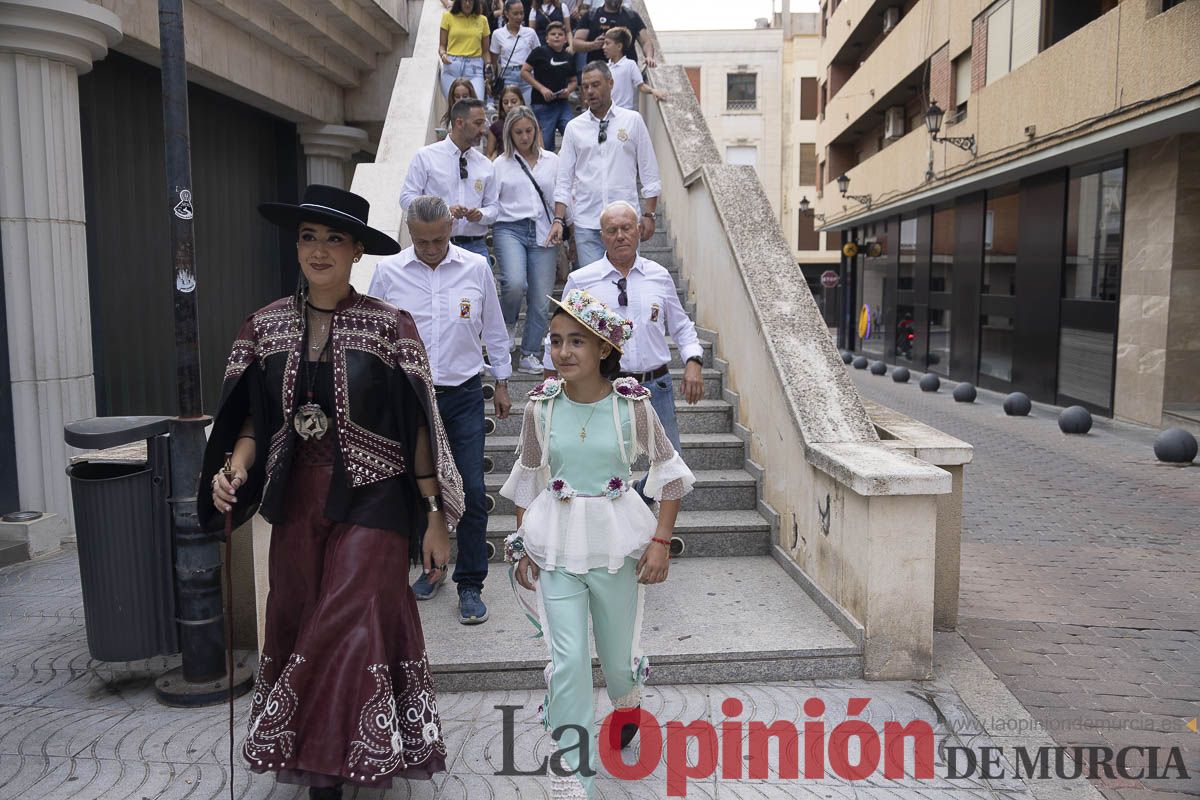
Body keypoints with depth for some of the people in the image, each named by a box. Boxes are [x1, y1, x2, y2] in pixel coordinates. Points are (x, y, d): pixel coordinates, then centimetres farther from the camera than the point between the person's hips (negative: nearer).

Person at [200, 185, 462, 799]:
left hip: (372, 500, -4)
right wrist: (235, 469, -11)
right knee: (297, 627, 9)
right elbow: (253, 419, 10)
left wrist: (436, 517, -6)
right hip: (297, 500, 4)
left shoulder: (389, 326, -6)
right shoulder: (267, 326, 5)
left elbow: (419, 428, -5)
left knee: (342, 630, -7)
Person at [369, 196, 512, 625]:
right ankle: (432, 564, 33)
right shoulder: (388, 271, -2)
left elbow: (494, 329, 9)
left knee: (472, 492, -2)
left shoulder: (476, 267, -1)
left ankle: (470, 585, 10)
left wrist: (502, 383, 12)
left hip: (464, 394, 0)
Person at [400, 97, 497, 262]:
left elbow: (492, 207, 16)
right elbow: (407, 198, -2)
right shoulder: (425, 156, 2)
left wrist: (481, 214, -9)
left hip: (476, 248, 3)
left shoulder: (485, 165, 12)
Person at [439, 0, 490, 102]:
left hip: (474, 67, 0)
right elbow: (442, 45, 11)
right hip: (452, 66, 0)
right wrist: (442, 54, -12)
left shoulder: (482, 20, 12)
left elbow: (485, 50, 13)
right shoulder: (448, 17, 8)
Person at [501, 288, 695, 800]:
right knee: (568, 660, -6)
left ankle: (627, 701, 53)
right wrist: (523, 546, 7)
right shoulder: (542, 406, -4)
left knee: (617, 654, 15)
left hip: (616, 542, 0)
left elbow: (669, 472, -1)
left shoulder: (631, 405, -10)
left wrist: (661, 541, -6)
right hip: (555, 543, 1)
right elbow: (527, 481, 7)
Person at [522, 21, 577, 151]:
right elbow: (524, 72, -5)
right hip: (542, 105, -4)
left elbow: (573, 81, 20)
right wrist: (541, 88, -12)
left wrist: (569, 90, -2)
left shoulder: (568, 57, 9)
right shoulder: (540, 52, -4)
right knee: (545, 144, 1)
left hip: (563, 104, 4)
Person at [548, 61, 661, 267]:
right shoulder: (574, 127, 8)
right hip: (586, 222, 1)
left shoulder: (633, 120, 5)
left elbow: (649, 173, 7)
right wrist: (559, 219, -1)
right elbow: (564, 179, 8)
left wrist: (649, 214, 1)